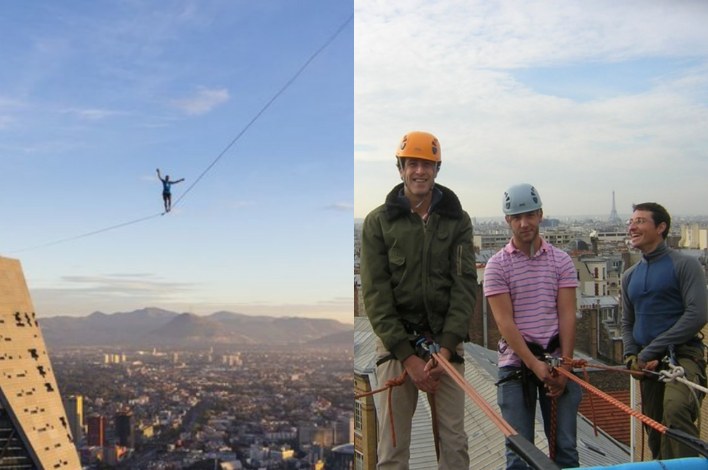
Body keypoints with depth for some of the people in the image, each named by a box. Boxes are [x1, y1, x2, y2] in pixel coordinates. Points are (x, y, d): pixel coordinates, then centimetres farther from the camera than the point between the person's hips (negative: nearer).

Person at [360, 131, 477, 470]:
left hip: (445, 340, 2)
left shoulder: (457, 220, 6)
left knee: (454, 440, 4)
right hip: (395, 340, -1)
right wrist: (407, 356, -11)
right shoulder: (378, 221, 1)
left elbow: (465, 285, 0)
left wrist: (446, 347, -11)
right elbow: (375, 292, -4)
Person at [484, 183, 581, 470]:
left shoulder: (561, 260, 5)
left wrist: (564, 366, -9)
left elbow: (567, 317, -1)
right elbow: (505, 322, -8)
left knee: (565, 446, 6)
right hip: (516, 363, -2)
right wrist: (534, 363, -15)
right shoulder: (497, 265, -2)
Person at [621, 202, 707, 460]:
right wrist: (631, 356, 1)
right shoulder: (630, 276, 18)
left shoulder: (685, 264, -1)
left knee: (675, 409, -34)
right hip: (648, 363, 6)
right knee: (655, 435, 7)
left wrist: (649, 352, -13)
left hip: (682, 355, -6)